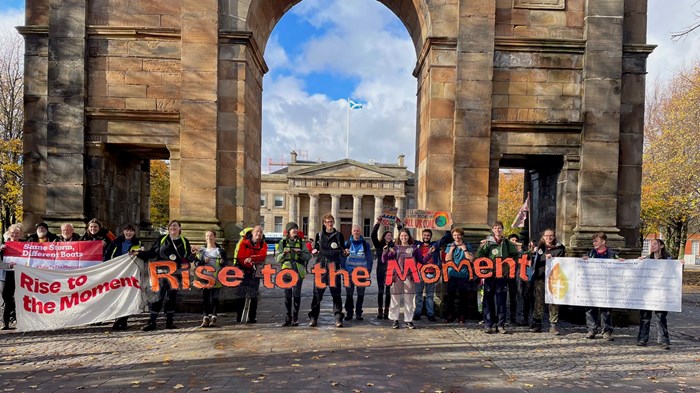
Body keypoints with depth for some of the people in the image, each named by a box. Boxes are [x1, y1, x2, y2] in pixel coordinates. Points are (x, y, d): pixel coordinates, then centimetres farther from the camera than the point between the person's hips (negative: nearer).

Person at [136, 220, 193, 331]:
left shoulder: (184, 241, 11)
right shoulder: (162, 239, 9)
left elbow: (188, 257, 11)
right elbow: (152, 253, 8)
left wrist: (193, 254, -9)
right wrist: (139, 253, -3)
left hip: (176, 273, 1)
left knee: (172, 296, 6)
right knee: (159, 296, -6)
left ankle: (169, 322, 14)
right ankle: (151, 322, 1)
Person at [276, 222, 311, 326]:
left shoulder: (301, 242, 8)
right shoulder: (282, 242, 7)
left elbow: (308, 256, 5)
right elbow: (277, 258, 6)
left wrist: (300, 253, -12)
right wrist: (284, 253, -12)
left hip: (299, 271, 0)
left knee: (296, 294, -3)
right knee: (287, 294, 1)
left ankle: (295, 317, 5)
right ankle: (288, 317, 11)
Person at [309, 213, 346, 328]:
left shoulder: (339, 235, 10)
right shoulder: (319, 235, 12)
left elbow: (342, 251, 14)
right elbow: (315, 249, 19)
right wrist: (315, 251, -2)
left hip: (334, 266, -1)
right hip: (321, 266, 1)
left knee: (336, 292, 0)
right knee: (317, 292, 1)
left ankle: (338, 318, 4)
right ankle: (313, 317, 8)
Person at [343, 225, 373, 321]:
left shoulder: (365, 244, 3)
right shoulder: (347, 243, 4)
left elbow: (369, 259, 4)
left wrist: (368, 271, -3)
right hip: (349, 273, 0)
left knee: (361, 294, 6)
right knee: (349, 294, 4)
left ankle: (358, 313, 16)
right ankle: (349, 312, 14)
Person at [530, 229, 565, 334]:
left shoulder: (560, 248, 5)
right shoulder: (539, 247, 13)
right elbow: (534, 262, 15)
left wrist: (552, 258, -15)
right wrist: (533, 253, -3)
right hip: (540, 279, 2)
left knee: (554, 302, -2)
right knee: (539, 301, 5)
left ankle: (553, 325, 6)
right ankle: (537, 324, 13)